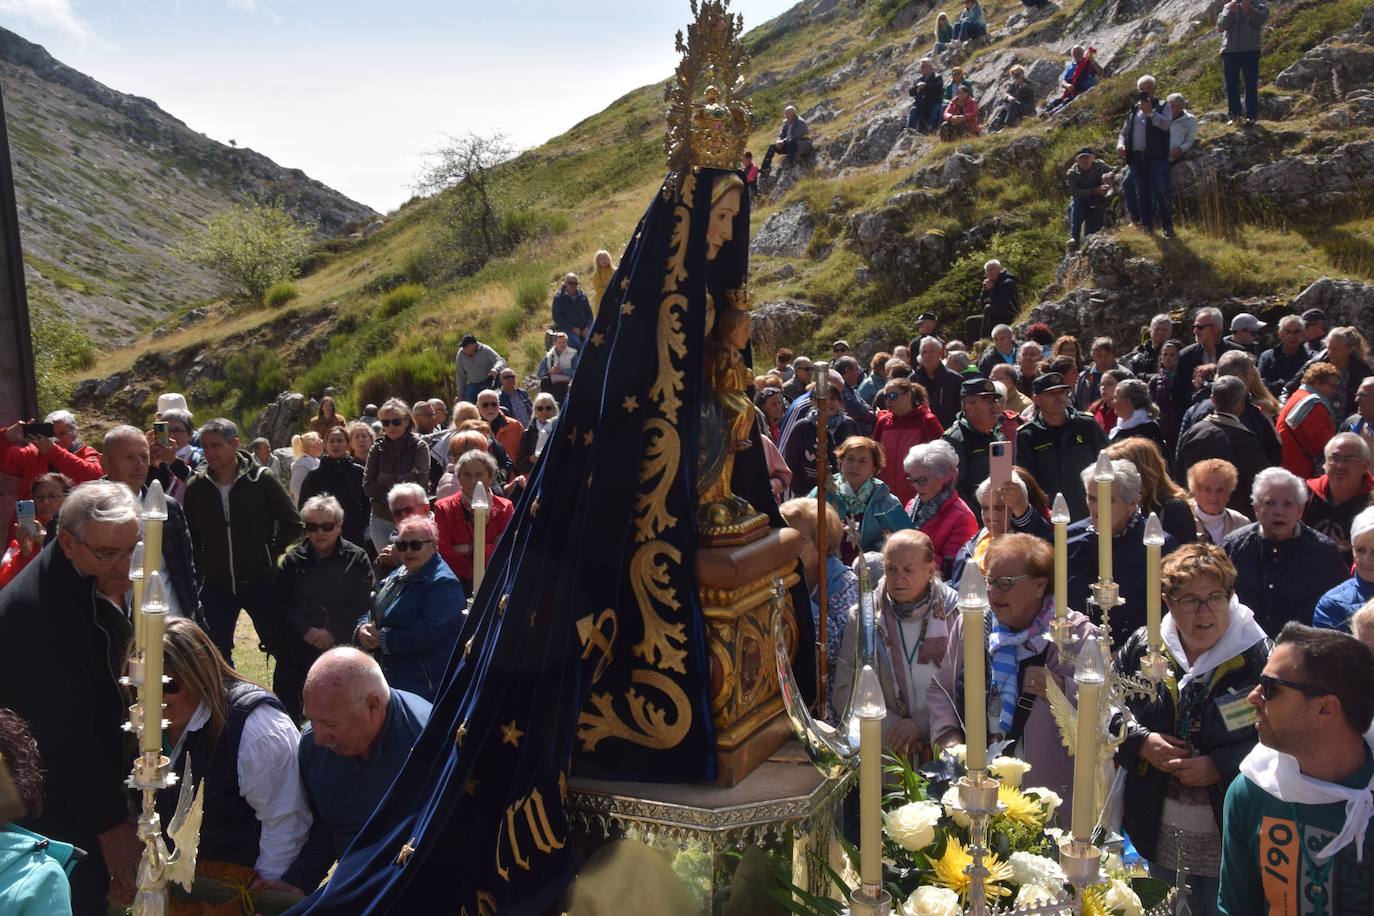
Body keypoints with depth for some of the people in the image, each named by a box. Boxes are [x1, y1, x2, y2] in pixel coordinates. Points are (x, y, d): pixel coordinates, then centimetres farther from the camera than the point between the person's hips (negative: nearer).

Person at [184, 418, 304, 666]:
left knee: (279, 646, 4)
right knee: (217, 655, 9)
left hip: (260, 583, -3)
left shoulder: (261, 479, -9)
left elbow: (292, 524, -1)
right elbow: (189, 536, 12)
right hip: (216, 587, 3)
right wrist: (200, 566, 4)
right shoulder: (196, 486, -1)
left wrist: (270, 552, -4)